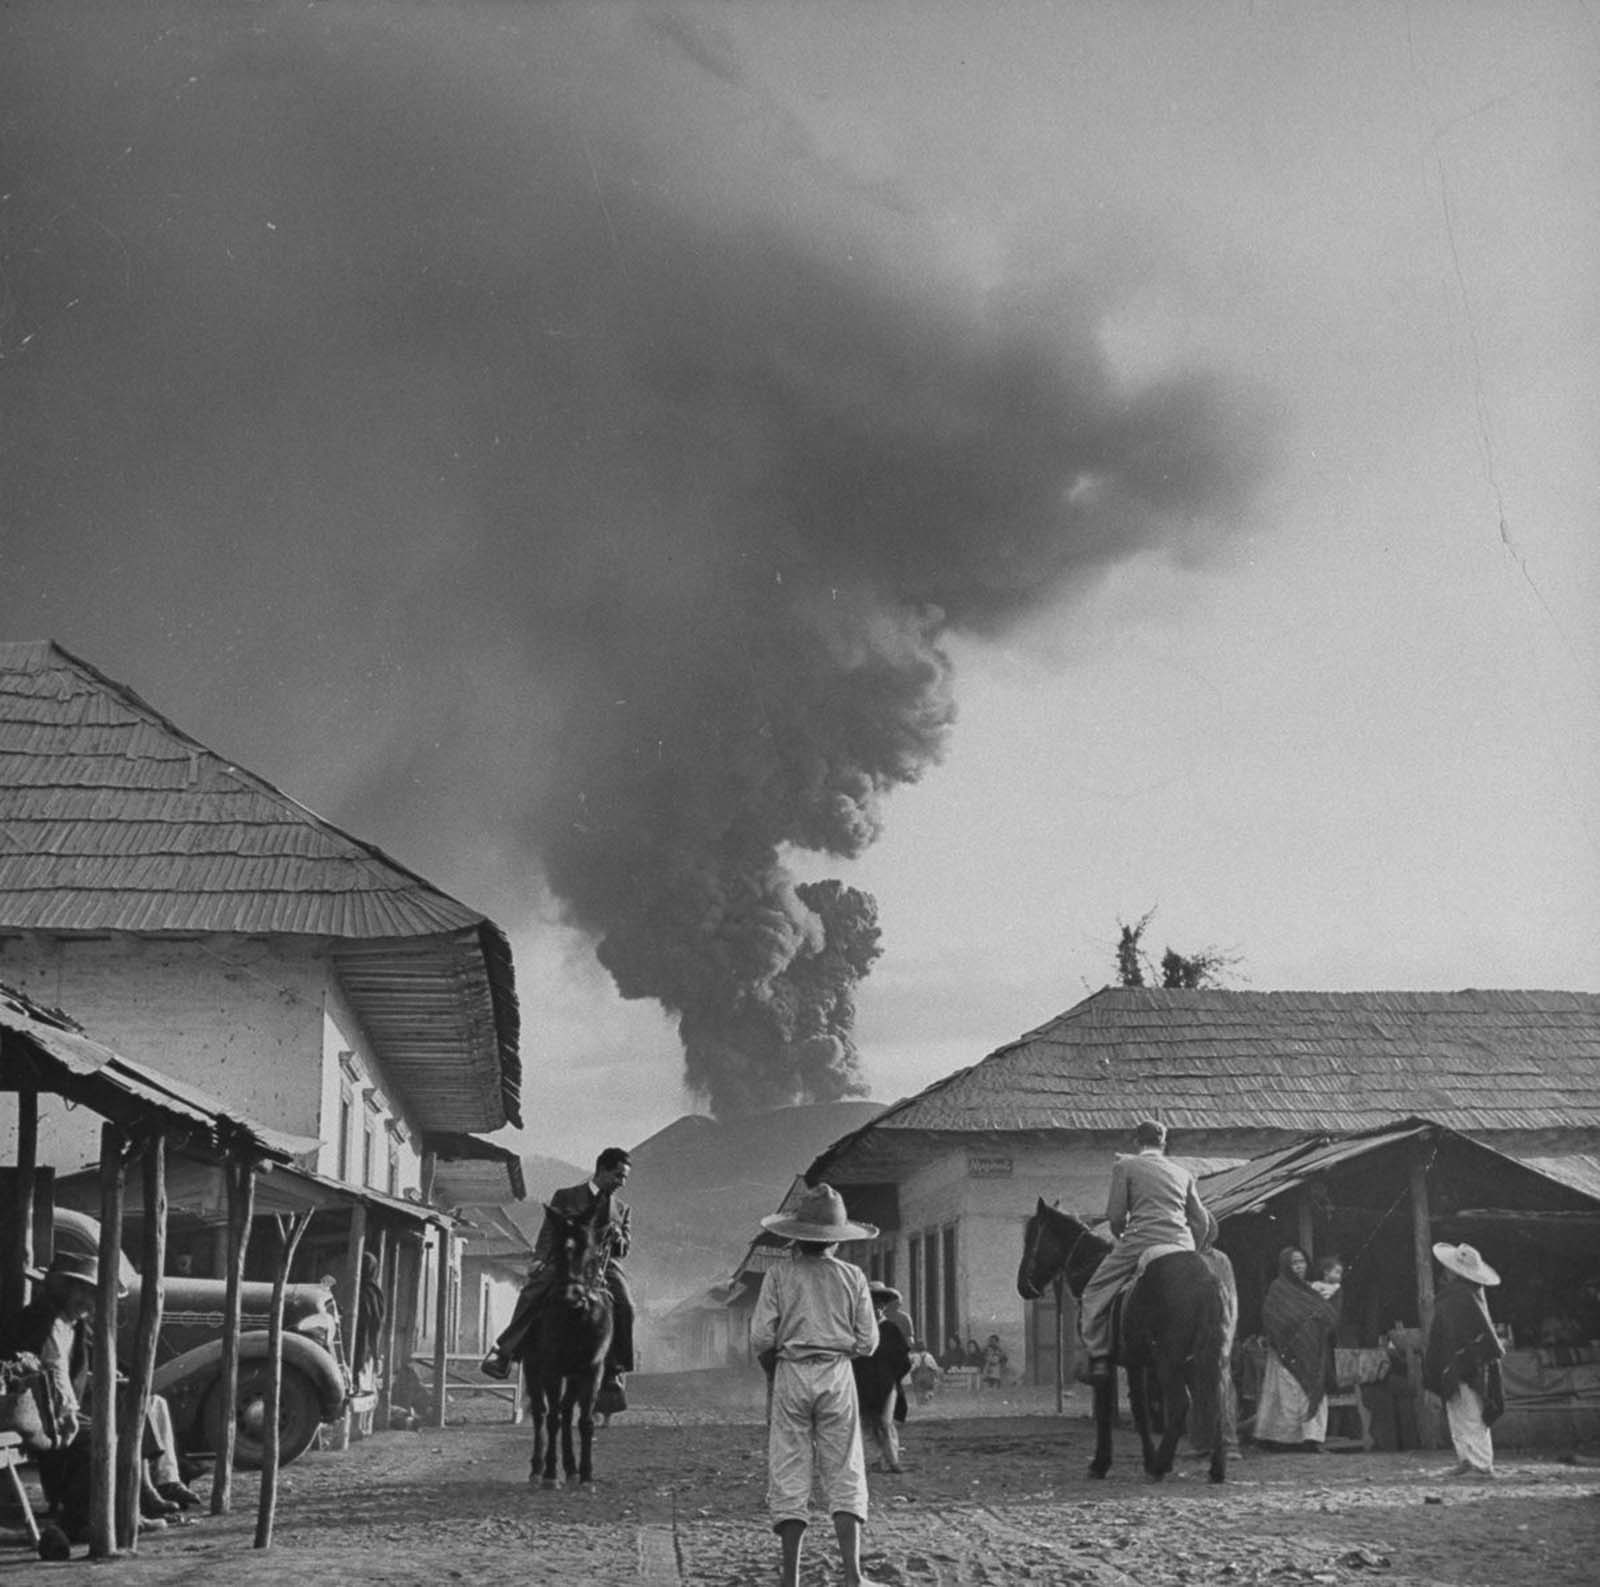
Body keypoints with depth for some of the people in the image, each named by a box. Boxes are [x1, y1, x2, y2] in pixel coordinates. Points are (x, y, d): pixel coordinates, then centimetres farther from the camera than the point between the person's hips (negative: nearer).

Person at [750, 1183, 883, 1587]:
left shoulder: (779, 1275, -3)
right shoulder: (852, 1277, 1)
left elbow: (761, 1338, -6)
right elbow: (867, 1341, 1)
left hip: (791, 1376, -1)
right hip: (837, 1376, 1)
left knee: (789, 1477, 5)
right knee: (844, 1474, 5)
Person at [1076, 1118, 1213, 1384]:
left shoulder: (1125, 1166, 7)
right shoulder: (1183, 1173, 19)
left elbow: (1115, 1215, 1)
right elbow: (1202, 1222, 16)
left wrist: (1121, 1238, 19)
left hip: (1141, 1240, -4)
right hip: (1182, 1245, 4)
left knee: (1094, 1295, 6)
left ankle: (1098, 1356, -4)